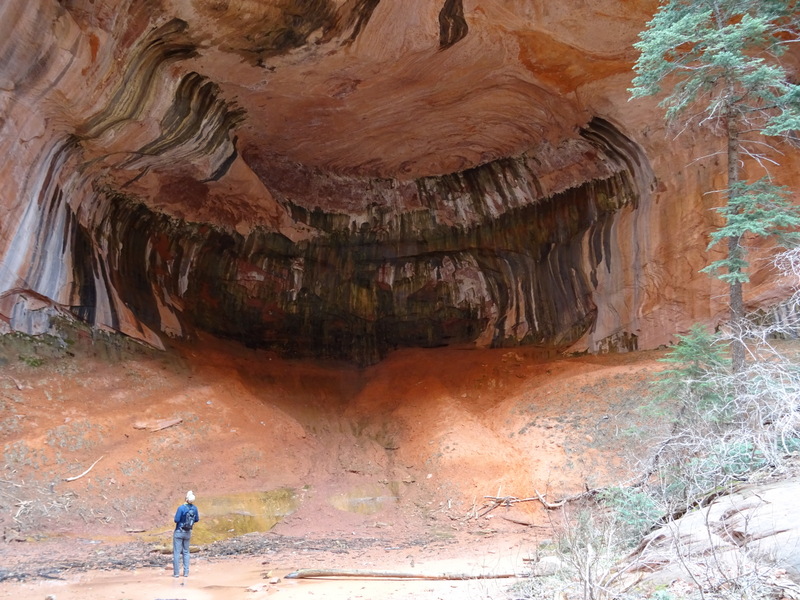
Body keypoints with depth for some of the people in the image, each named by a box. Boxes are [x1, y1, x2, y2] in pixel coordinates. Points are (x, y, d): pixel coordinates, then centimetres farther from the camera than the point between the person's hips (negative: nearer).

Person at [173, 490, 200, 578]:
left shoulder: (181, 508, -21)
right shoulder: (194, 508, -6)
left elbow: (176, 520, -19)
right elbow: (197, 519, 4)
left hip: (179, 532, -5)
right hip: (188, 533, 5)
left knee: (176, 552, 4)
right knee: (186, 552, 15)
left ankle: (176, 572, 5)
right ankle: (186, 572, 14)